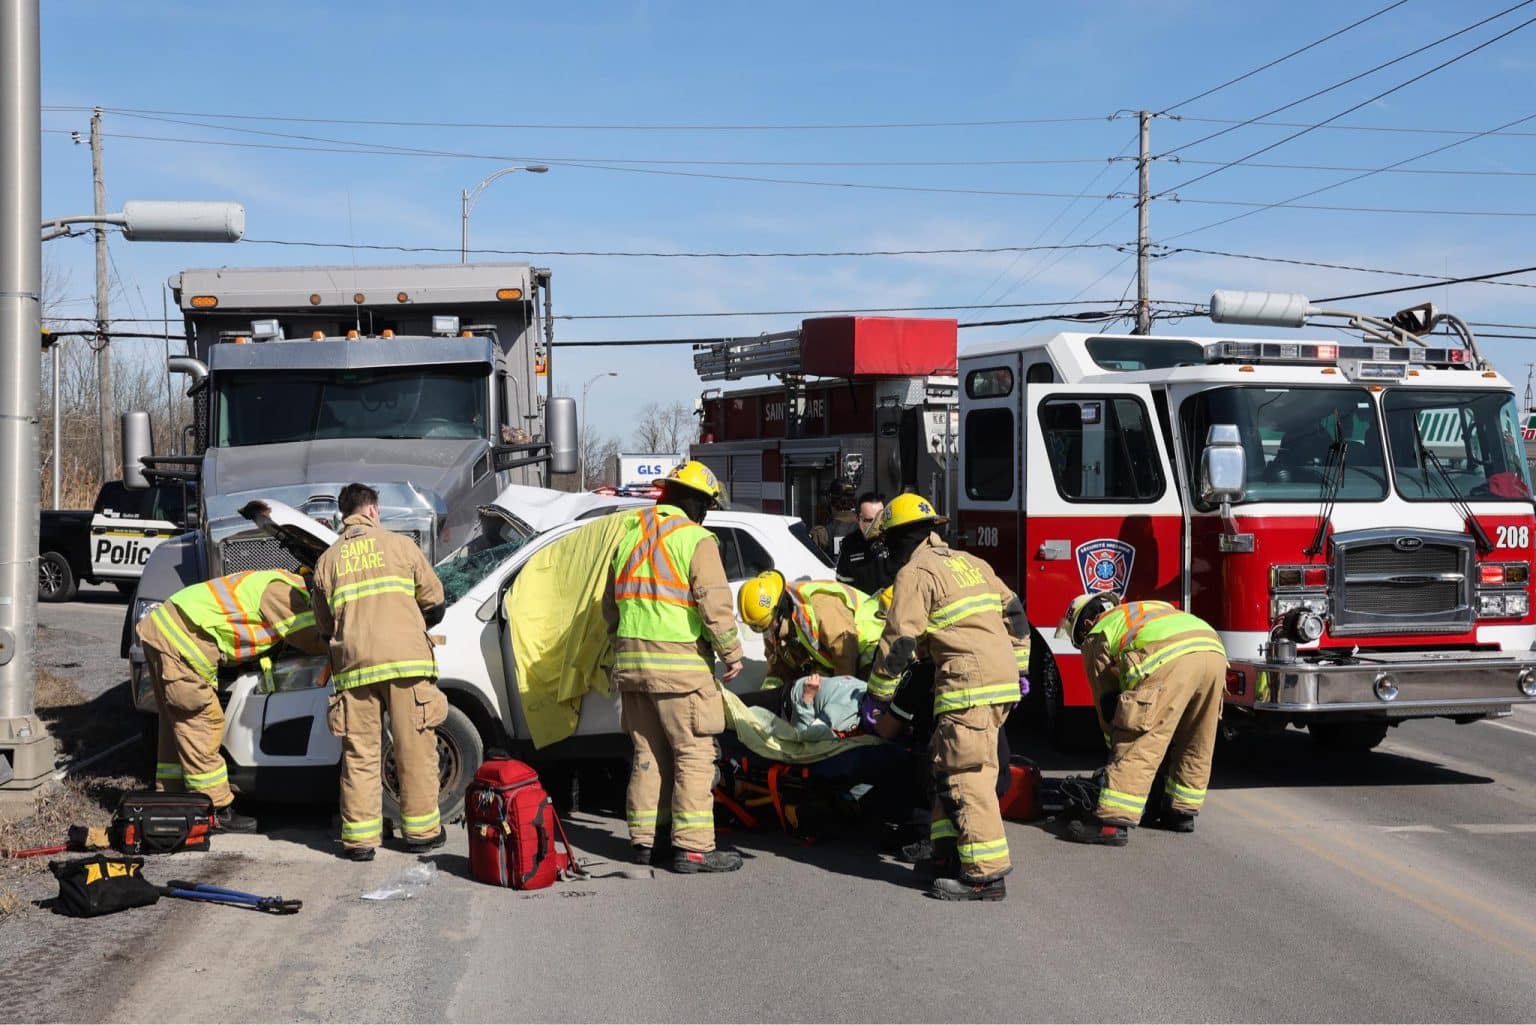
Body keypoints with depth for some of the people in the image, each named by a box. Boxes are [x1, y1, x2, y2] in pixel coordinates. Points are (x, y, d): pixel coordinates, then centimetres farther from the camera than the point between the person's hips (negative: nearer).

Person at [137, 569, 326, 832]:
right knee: (202, 724, -5)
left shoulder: (285, 584, 16)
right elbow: (314, 640, -11)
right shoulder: (285, 592, -14)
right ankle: (216, 812, 0)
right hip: (182, 640, -10)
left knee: (177, 726, 16)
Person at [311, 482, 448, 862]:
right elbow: (434, 600, 12)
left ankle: (359, 837, 6)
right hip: (405, 658, -2)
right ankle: (421, 829, 11)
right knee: (416, 748, 6)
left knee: (359, 753, 6)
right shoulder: (399, 545, 8)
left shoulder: (328, 561, 14)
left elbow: (324, 625, 18)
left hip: (353, 663, 2)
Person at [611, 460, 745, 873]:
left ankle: (644, 840, 18)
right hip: (679, 662, -7)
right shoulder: (695, 539, -10)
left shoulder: (629, 534, 12)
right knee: (694, 755, -2)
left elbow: (613, 600, 20)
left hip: (631, 662, 7)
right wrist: (731, 653, -6)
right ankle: (692, 847, -4)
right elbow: (715, 604, -16)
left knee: (647, 754, 15)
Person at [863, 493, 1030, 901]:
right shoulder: (969, 563, 21)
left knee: (967, 775, -9)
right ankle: (950, 849, 20)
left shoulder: (915, 573, -4)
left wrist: (878, 695, 0)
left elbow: (899, 641, -8)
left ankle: (986, 874, -12)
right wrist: (1019, 668, 25)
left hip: (968, 684, -9)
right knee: (947, 765, 17)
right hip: (1001, 680, 9)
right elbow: (1013, 611, 21)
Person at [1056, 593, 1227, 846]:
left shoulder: (1098, 635, 23)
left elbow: (1107, 699, 20)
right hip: (1215, 652, 7)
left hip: (1171, 662, -7)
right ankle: (1183, 813, 33)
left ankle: (1113, 822, -10)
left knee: (1137, 749, -6)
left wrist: (1117, 743, 30)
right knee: (1194, 748, 22)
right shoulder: (1147, 609, 43)